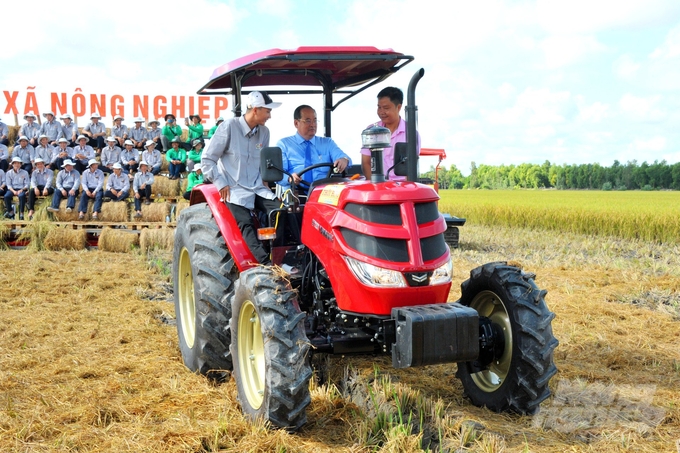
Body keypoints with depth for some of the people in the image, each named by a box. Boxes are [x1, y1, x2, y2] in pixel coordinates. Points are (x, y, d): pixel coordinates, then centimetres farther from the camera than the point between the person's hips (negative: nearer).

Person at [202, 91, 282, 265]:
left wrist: (263, 180, 7)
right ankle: (266, 264, -38)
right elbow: (207, 160, -4)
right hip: (234, 189, -5)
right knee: (246, 223, -27)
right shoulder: (229, 127, -8)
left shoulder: (264, 132, 8)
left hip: (257, 188, 5)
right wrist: (220, 184, -10)